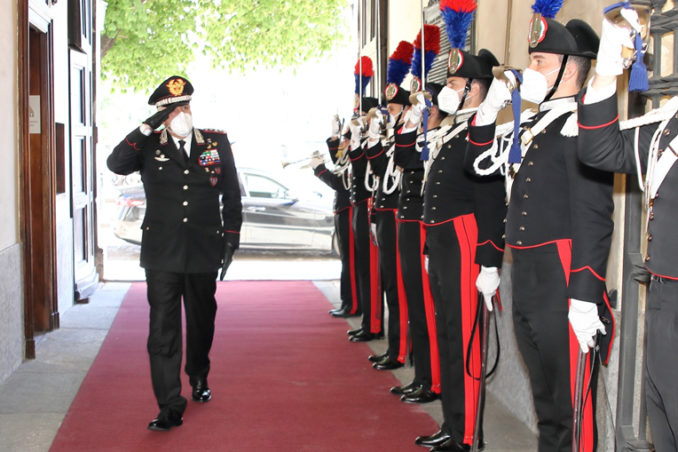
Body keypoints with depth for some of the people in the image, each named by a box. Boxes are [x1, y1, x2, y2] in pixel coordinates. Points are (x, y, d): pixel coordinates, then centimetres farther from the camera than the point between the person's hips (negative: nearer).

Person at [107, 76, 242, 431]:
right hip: (162, 254, -2)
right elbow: (116, 164, -17)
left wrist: (231, 237, 6)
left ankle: (198, 378, 44)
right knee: (163, 329, -6)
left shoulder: (217, 142, 5)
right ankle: (170, 407, -2)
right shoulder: (150, 145, 2)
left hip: (203, 252, 2)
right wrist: (147, 127, -20)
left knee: (202, 322, 18)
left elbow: (232, 194, 10)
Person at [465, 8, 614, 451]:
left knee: (570, 403, -3)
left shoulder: (581, 126, -13)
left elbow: (594, 218, -20)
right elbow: (480, 164, 24)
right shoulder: (534, 126, 16)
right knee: (545, 396, 19)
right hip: (526, 280, 9)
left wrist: (584, 296, -25)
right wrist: (489, 108, 12)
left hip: (564, 282, -9)